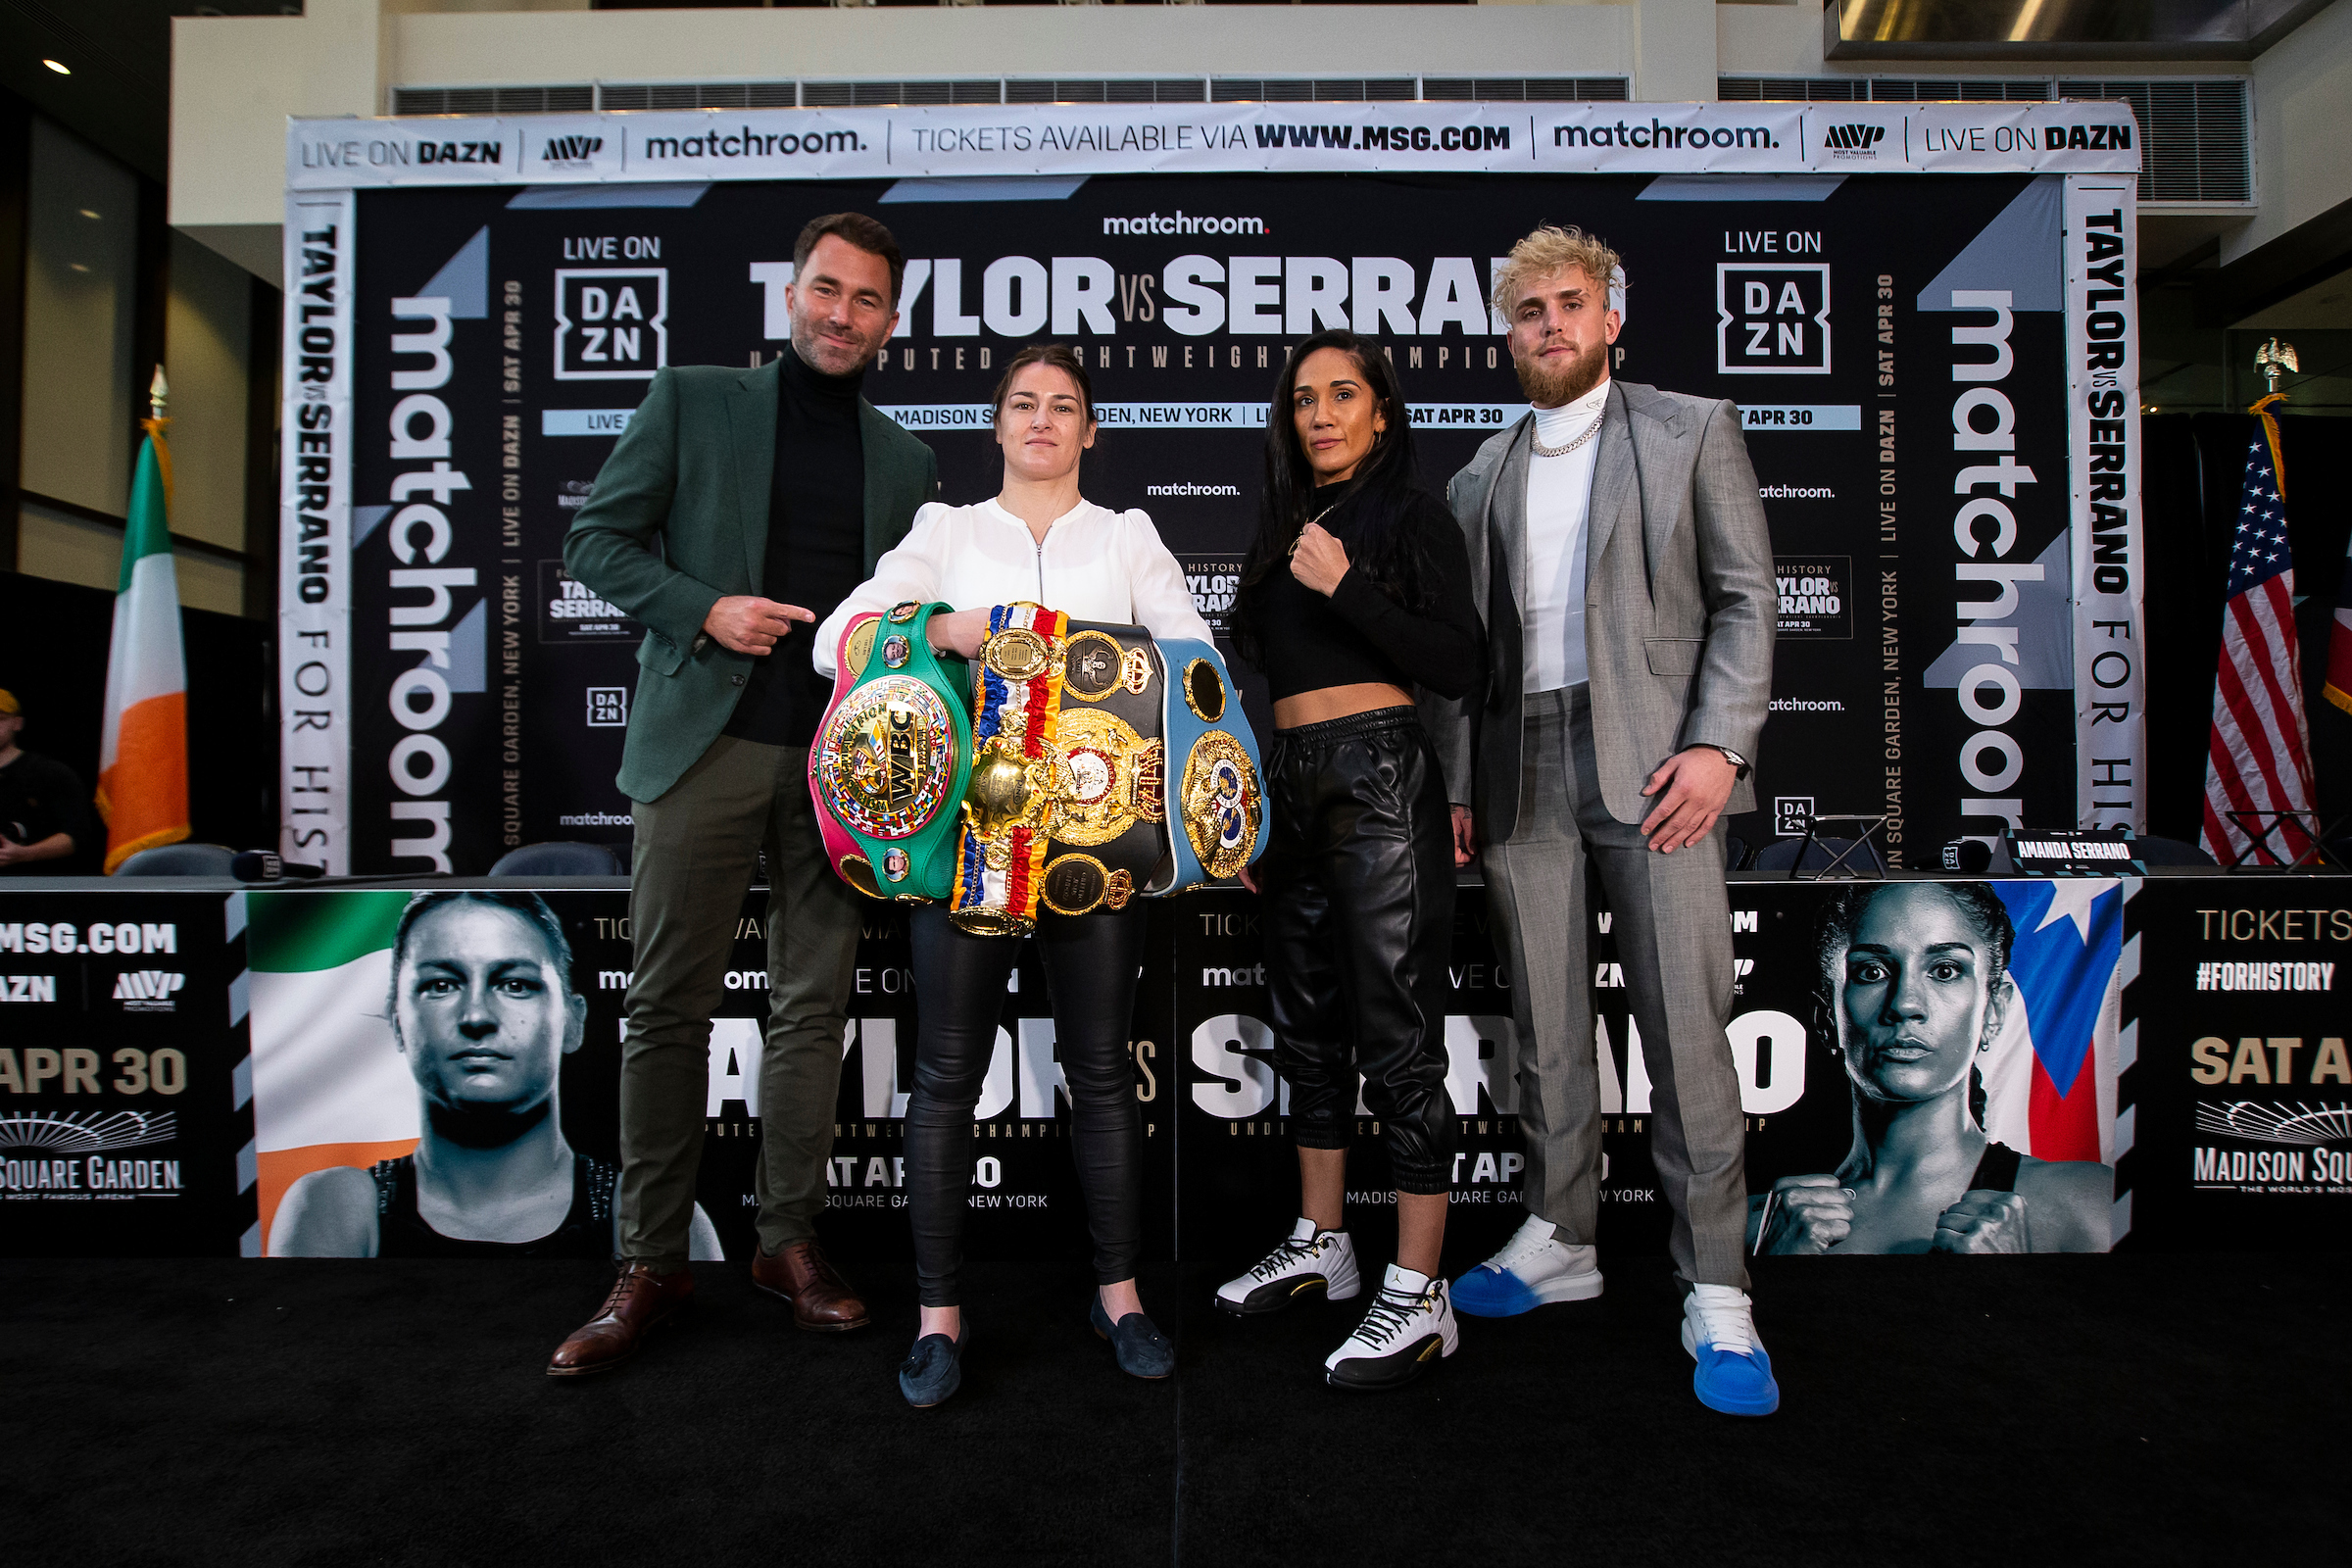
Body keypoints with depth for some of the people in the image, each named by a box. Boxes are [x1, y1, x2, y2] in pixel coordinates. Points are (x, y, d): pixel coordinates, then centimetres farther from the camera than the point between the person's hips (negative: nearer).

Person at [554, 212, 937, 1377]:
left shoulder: (906, 462, 15)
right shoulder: (691, 401, 8)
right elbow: (595, 540, 6)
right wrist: (704, 609, -10)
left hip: (839, 760, 2)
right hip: (704, 743, -2)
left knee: (814, 1007, 5)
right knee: (669, 1008, 1)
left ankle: (789, 1240, 19)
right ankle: (651, 1262, 13)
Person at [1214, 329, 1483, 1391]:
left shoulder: (1411, 515, 0)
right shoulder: (1286, 529, 18)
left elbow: (1460, 665, -9)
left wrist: (1346, 587, -15)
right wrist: (1250, 806, 19)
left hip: (1380, 778, -7)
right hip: (1292, 785, 8)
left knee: (1396, 1035, -6)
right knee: (1308, 1026, 14)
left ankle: (1419, 1294, 2)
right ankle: (1320, 1247, 29)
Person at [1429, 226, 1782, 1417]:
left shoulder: (1691, 430, 9)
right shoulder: (1479, 481, 18)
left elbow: (1746, 597, 1)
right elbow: (1464, 646, 15)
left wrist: (1718, 744, -11)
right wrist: (1457, 788, 7)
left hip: (1649, 761, -3)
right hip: (1521, 773, 4)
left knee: (1685, 1028, -5)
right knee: (1545, 1027, 8)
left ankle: (1715, 1297, 5)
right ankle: (1559, 1243, 22)